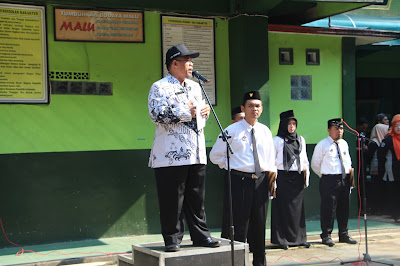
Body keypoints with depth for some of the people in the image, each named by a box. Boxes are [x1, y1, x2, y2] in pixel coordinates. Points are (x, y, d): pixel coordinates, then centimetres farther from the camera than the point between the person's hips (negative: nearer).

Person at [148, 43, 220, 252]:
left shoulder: (195, 87, 19)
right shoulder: (159, 87, -4)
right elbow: (157, 115, -18)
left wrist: (205, 112, 9)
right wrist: (186, 113, -16)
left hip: (196, 154, 7)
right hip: (171, 155, -7)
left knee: (196, 197, 12)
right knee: (171, 199, -2)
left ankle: (200, 234, 21)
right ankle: (172, 238, 9)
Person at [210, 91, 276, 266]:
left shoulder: (265, 131, 12)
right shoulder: (232, 130, -1)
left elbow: (271, 159, 18)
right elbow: (215, 155, 4)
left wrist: (272, 177, 10)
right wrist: (231, 167, -1)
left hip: (260, 181, 4)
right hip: (239, 181, -4)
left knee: (259, 224, 12)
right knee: (237, 225, -4)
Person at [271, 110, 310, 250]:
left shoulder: (300, 140, 15)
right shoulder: (277, 140, -2)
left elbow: (304, 159, 21)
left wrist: (305, 171, 10)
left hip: (297, 177, 5)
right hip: (283, 177, -5)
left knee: (297, 207, 6)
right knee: (282, 207, -3)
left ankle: (299, 238, 14)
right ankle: (282, 239, 4)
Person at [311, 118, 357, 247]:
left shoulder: (344, 144, 13)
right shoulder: (322, 145, -4)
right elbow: (315, 164, 3)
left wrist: (349, 171, 15)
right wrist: (324, 176, 6)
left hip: (344, 179, 6)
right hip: (329, 180, -6)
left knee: (344, 208, 11)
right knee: (328, 208, -5)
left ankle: (344, 235, 22)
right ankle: (326, 236, 6)